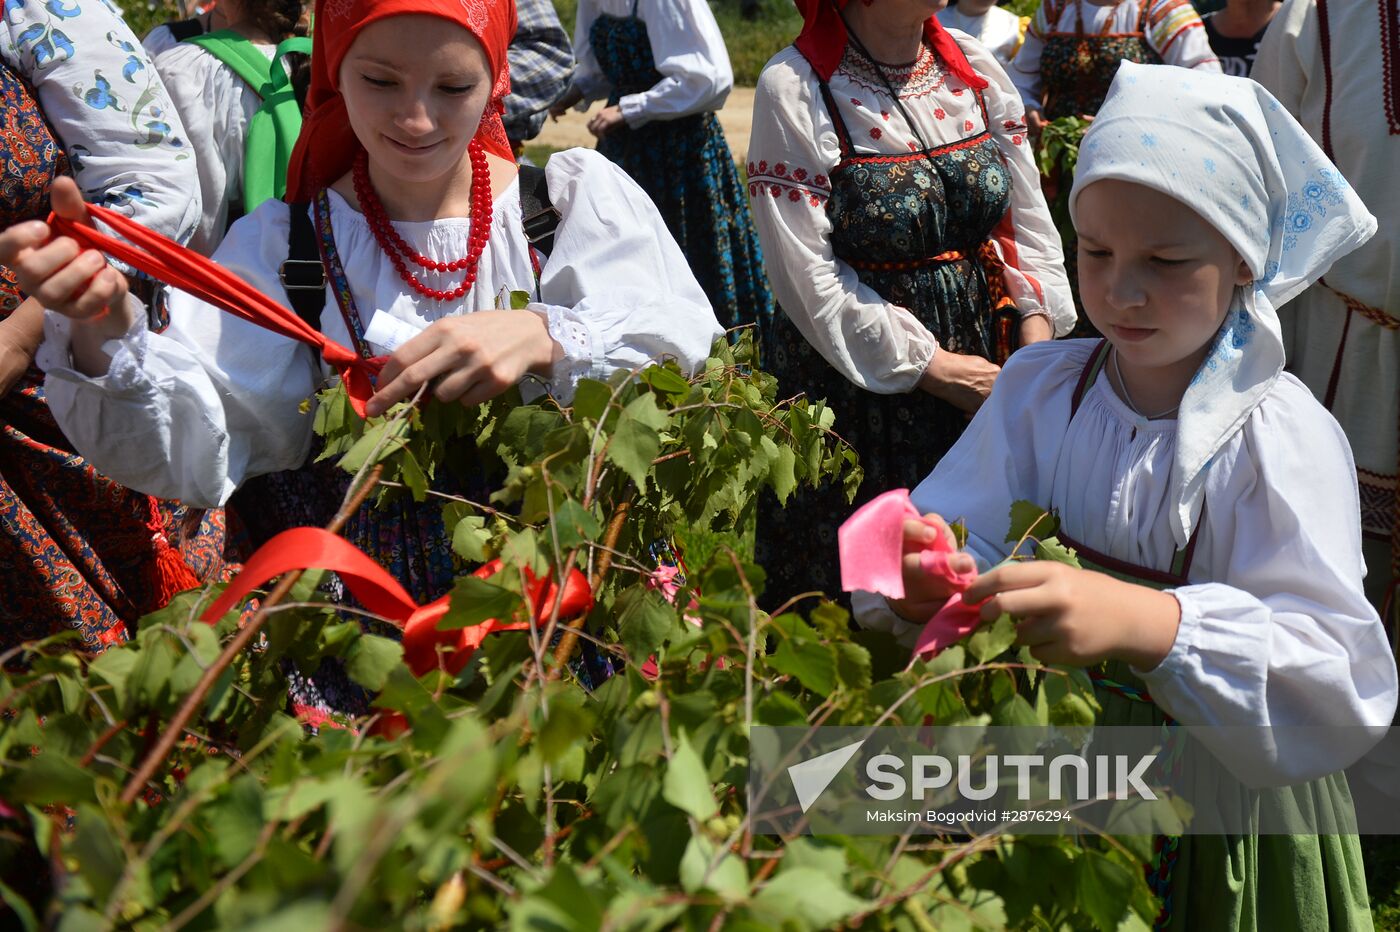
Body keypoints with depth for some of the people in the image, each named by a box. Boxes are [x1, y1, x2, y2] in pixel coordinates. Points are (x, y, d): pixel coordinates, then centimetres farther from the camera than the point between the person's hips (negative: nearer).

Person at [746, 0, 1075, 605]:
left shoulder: (976, 68, 4)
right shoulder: (793, 89, -12)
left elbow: (1030, 226, 7)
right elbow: (810, 281, -16)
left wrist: (1036, 353, -6)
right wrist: (934, 367, -14)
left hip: (986, 362, 5)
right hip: (856, 381, -5)